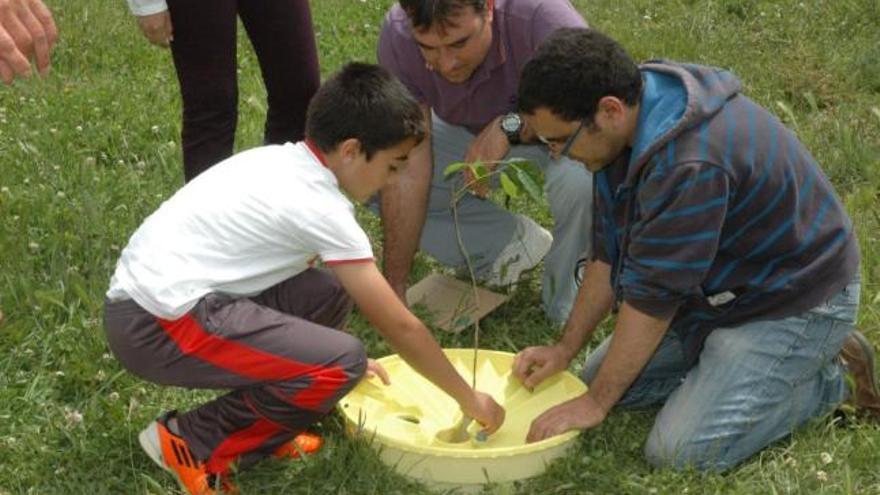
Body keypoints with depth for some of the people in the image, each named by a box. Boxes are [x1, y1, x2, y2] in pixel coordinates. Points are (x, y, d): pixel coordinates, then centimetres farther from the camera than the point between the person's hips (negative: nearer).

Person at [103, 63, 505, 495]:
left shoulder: (281, 162, 12)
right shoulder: (320, 207, -13)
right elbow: (400, 327, -8)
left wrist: (346, 355, 32)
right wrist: (469, 399, 5)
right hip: (158, 327, -9)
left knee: (327, 294, 9)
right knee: (341, 367, -17)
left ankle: (255, 420, 12)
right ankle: (193, 444, -3)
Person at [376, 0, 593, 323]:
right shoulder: (398, 37, -28)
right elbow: (407, 171, -26)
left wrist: (510, 126, -41)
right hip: (465, 133, 4)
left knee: (579, 178, -35)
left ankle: (564, 310, -8)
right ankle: (510, 244, -1)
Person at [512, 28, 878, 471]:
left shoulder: (692, 164, -36)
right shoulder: (631, 123, -7)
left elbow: (654, 296, -28)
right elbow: (610, 251, 3)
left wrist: (595, 403, -18)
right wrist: (566, 347, 2)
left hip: (795, 299, -9)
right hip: (719, 286, 9)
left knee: (678, 451, -18)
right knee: (603, 378, 6)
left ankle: (825, 379, 1)